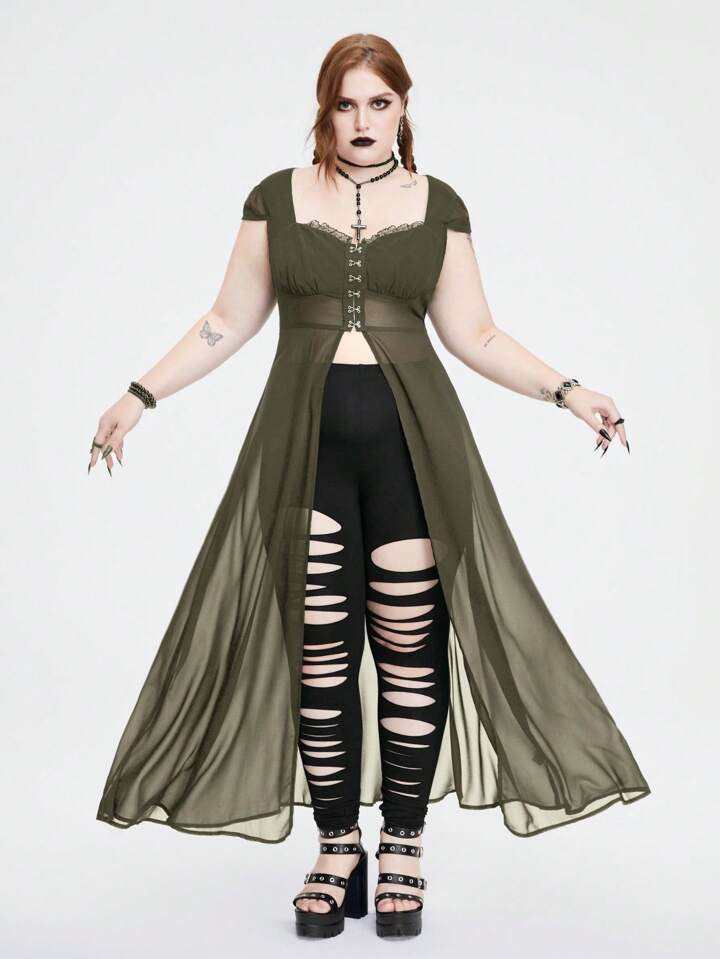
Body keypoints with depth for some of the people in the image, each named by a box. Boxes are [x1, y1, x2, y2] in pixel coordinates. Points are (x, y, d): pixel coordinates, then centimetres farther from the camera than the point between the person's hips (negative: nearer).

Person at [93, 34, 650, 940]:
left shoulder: (438, 204, 9)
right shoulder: (275, 198, 8)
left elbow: (472, 335, 10)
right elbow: (228, 322, 10)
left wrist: (566, 391, 1)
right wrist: (140, 396, 4)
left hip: (412, 437, 0)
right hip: (304, 438, 0)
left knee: (413, 650, -1)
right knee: (319, 654, 2)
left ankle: (402, 849, 14)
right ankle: (337, 849, 15)